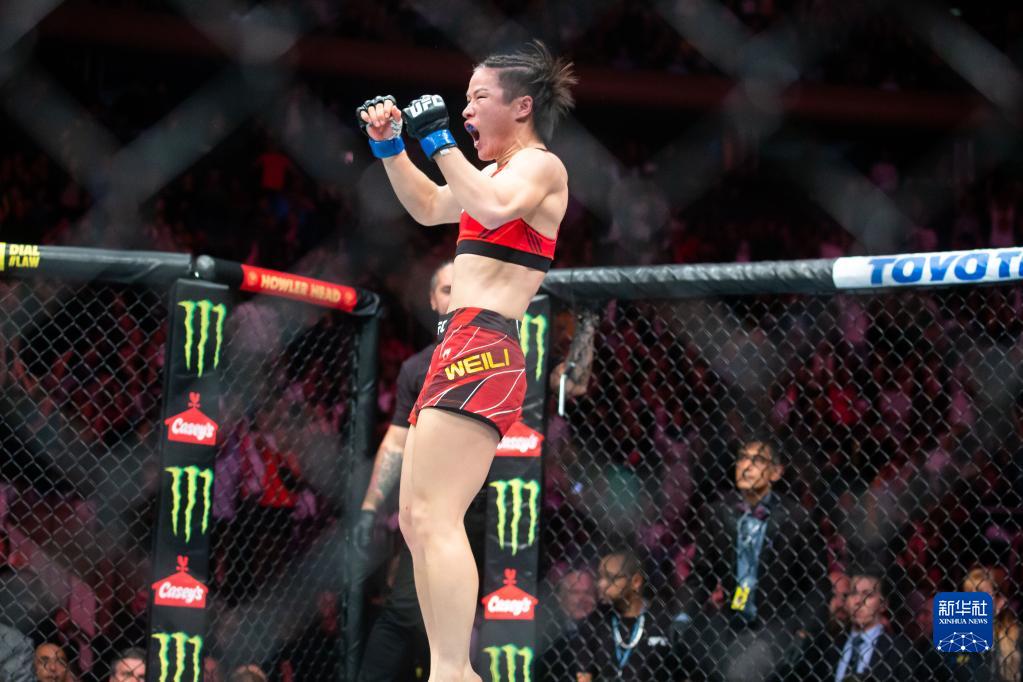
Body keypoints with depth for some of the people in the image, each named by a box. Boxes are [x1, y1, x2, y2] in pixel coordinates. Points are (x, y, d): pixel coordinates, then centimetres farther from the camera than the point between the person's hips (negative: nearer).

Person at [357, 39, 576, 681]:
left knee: (433, 515, -21)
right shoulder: (506, 170, 24)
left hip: (483, 346, -10)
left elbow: (492, 208, -26)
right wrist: (391, 145, 24)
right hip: (459, 348, 10)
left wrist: (439, 139, -17)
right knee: (416, 521, 9)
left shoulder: (540, 164, -4)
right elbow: (429, 207, 38)